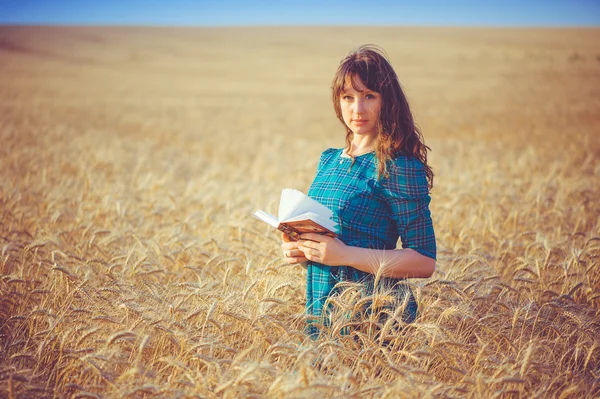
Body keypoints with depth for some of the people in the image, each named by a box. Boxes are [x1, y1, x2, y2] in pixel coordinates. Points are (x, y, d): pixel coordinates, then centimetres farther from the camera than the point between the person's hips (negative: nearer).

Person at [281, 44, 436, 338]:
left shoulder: (398, 168, -13)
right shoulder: (328, 160, 9)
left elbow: (424, 262, -17)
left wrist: (346, 255, -23)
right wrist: (296, 249, -1)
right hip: (321, 312, 7)